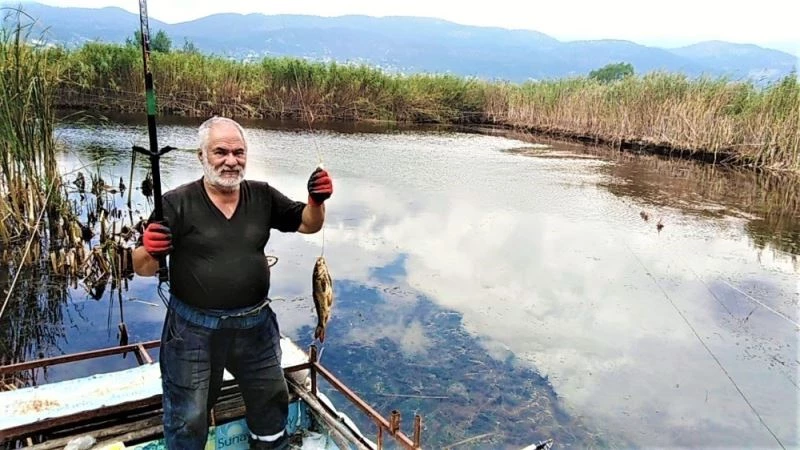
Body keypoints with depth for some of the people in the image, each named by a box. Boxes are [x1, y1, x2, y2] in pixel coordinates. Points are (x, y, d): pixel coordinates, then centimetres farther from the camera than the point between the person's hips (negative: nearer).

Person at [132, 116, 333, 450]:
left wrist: (316, 201, -17)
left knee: (271, 400, 25)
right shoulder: (177, 204, -13)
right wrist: (150, 251, -34)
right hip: (194, 330, -4)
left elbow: (307, 224, 5)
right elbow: (142, 268, -11)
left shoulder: (262, 196, -2)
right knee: (188, 418, 14)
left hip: (255, 325, 4)